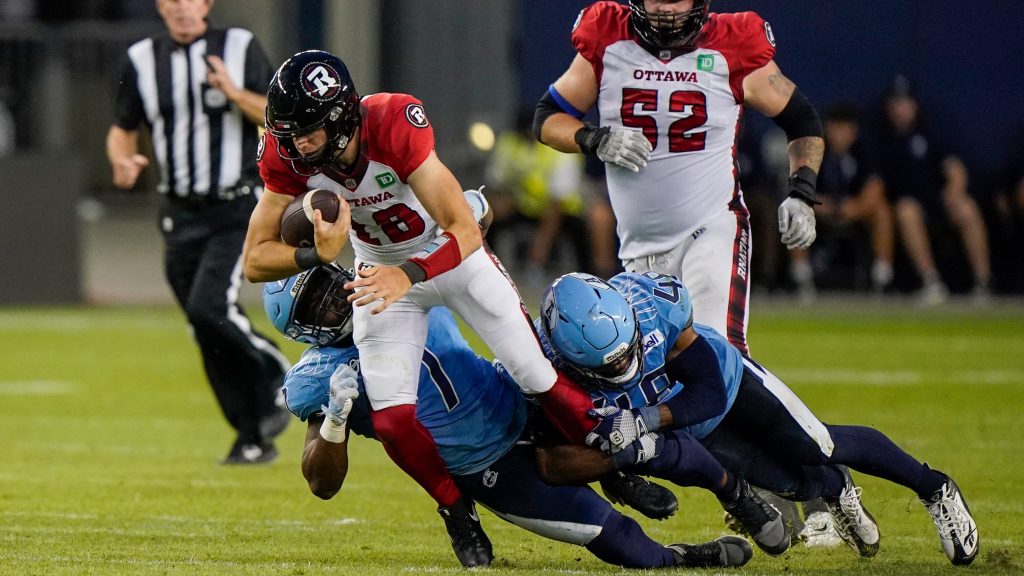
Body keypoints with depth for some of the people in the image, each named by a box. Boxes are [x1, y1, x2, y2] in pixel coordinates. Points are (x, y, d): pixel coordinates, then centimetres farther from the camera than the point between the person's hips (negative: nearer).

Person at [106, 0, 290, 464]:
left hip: (237, 210, -4)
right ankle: (253, 439, 14)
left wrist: (235, 93, -19)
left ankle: (275, 373, 3)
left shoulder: (240, 48, -1)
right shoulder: (142, 60, 6)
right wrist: (122, 161, -10)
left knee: (209, 308, -22)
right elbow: (122, 130, 12)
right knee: (210, 337, 3)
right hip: (181, 215, 4)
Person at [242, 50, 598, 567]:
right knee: (392, 419, -11)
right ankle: (458, 512, 14)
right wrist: (319, 254, -37)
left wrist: (409, 274, -50)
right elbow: (256, 260, -19)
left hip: (451, 253, -3)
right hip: (382, 268, 3)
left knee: (538, 377, -6)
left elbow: (465, 232, -35)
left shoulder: (395, 126, -36)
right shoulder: (288, 157, -24)